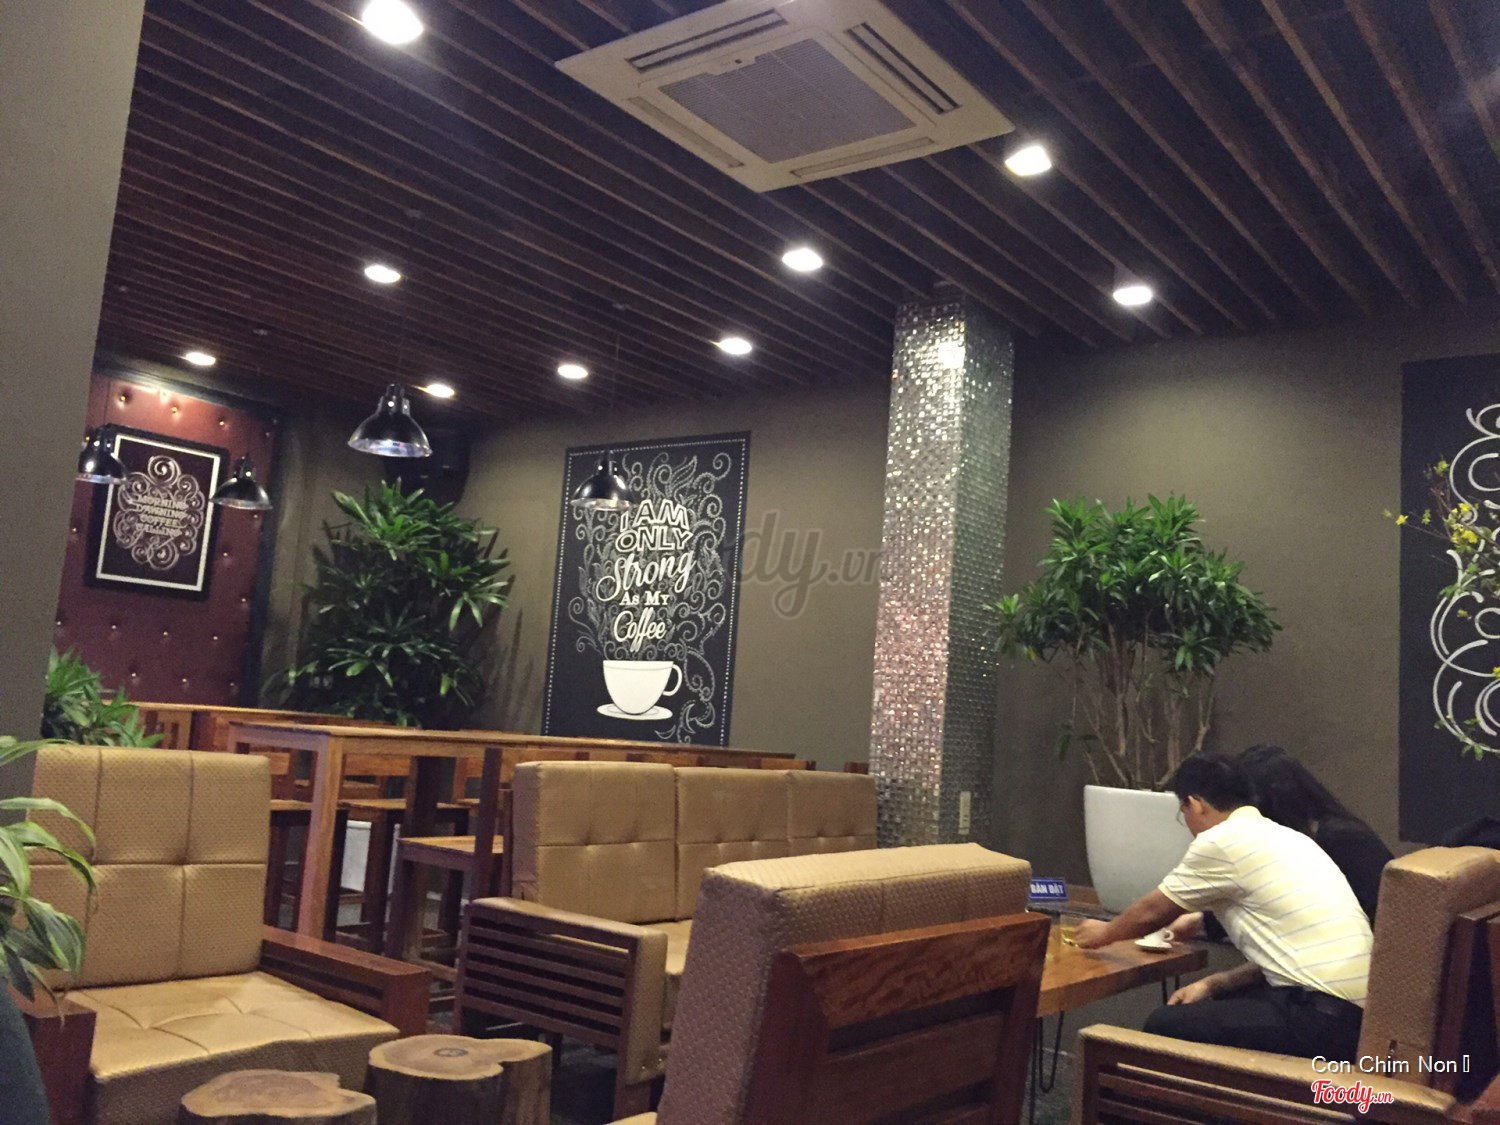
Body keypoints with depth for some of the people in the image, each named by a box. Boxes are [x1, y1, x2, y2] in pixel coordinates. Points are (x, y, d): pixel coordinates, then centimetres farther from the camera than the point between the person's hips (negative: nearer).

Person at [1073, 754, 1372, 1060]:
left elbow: (1151, 913, 7)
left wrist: (1104, 933, 26)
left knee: (1164, 1025, -3)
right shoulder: (1283, 838, 18)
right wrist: (1212, 984, 15)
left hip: (1321, 1018, -9)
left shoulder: (1220, 842, -6)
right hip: (1355, 1013, 10)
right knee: (1208, 1005, 22)